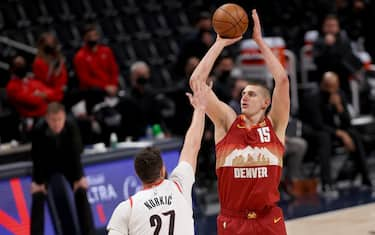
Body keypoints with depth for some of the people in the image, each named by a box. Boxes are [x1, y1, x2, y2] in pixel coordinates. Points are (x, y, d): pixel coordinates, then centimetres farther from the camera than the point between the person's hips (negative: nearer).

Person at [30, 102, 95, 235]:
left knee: (81, 192, -7)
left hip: (68, 163, 1)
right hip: (46, 165, -1)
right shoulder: (38, 130, -32)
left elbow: (76, 152, -23)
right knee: (38, 197, -13)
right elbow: (37, 157, -23)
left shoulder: (71, 126, -31)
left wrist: (79, 177, -19)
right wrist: (38, 181, -17)